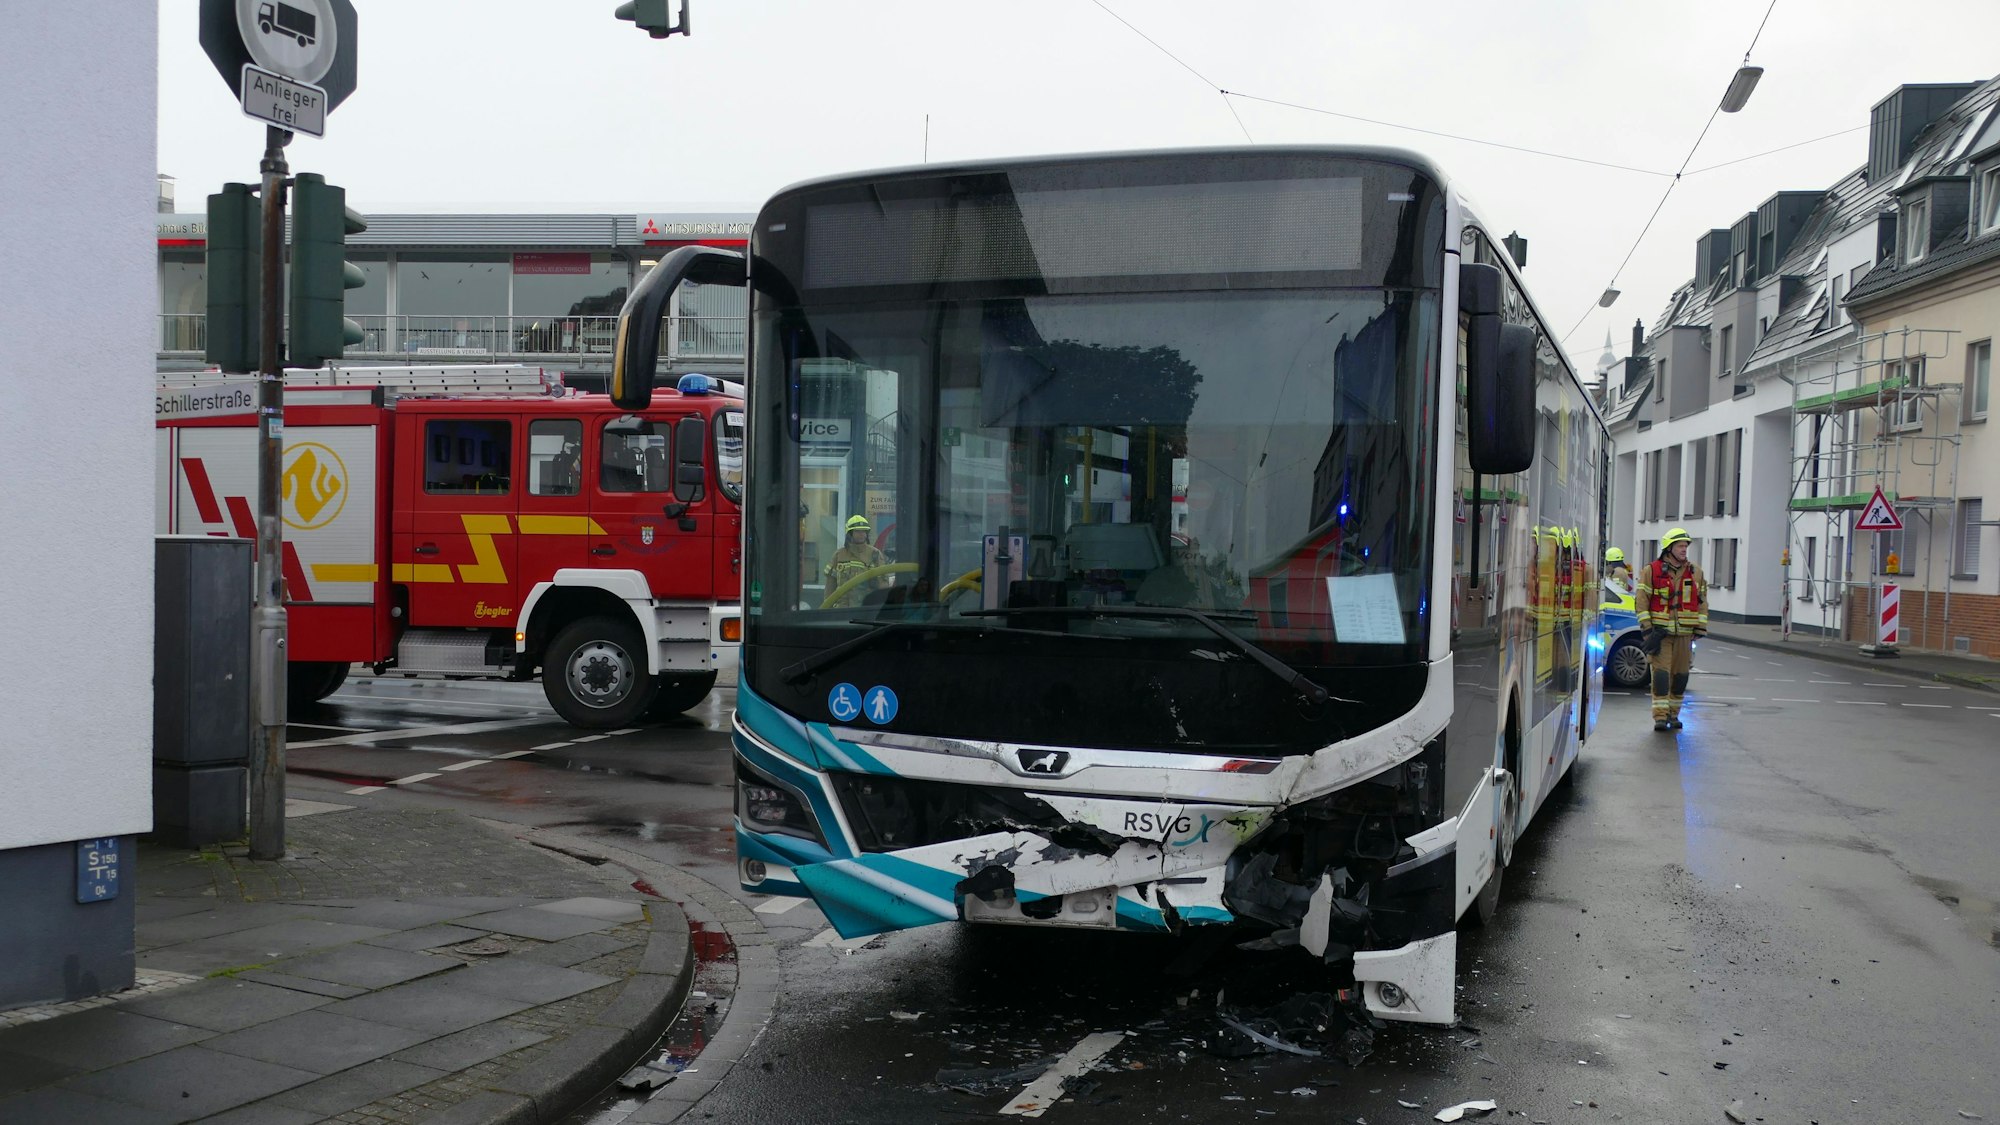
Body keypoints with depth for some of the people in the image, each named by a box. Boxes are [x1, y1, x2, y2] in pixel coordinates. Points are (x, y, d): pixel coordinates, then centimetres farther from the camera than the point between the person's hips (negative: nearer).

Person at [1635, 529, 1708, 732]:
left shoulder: (1695, 573, 11)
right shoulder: (1651, 571, -1)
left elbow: (1702, 602, 13)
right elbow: (1642, 600, -1)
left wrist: (1700, 629, 6)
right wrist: (1648, 629, -7)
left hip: (1684, 633, 4)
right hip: (1659, 632, -4)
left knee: (1680, 675, 7)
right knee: (1661, 673, -11)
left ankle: (1673, 714, 19)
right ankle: (1660, 716, -11)